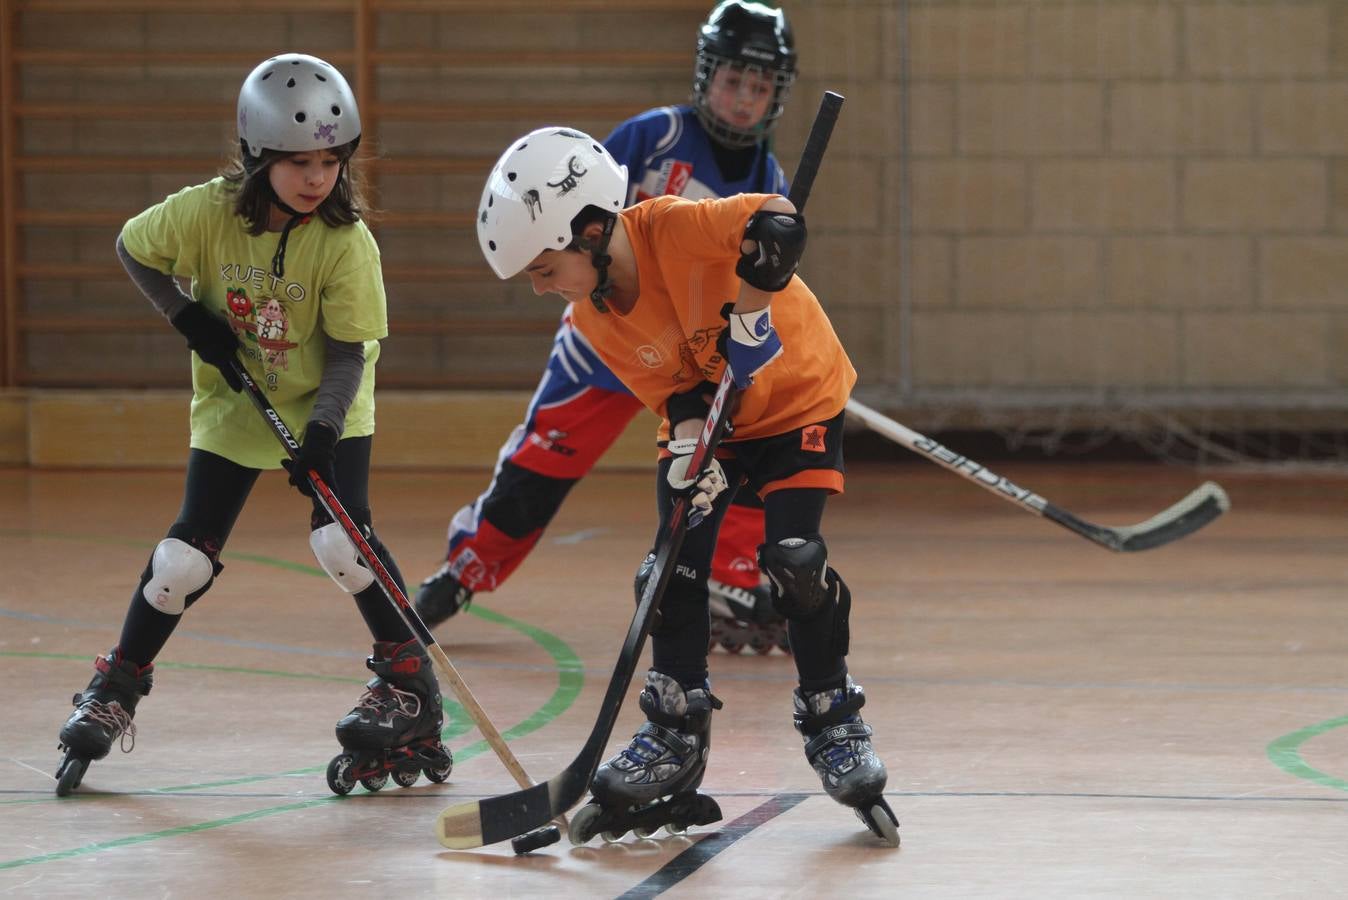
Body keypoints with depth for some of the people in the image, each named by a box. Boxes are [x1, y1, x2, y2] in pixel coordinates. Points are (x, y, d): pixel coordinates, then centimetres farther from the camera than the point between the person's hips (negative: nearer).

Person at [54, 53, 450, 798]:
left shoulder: (346, 241, -22)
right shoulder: (207, 214, -19)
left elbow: (350, 352, -19)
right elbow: (133, 248, -1)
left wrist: (320, 435, -31)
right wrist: (187, 318, -13)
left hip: (326, 409, -1)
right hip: (233, 404, 2)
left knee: (340, 536, -19)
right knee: (189, 554, -2)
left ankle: (408, 679, -3)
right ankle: (115, 688, 15)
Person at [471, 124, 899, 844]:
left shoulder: (674, 228, -32)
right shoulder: (593, 319, -13)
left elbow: (777, 220, -40)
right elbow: (674, 391, -10)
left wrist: (754, 302, -48)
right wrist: (690, 442, -29)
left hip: (796, 399, -5)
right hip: (703, 415, 5)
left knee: (792, 559, -18)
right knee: (675, 564, -7)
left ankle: (833, 723, -2)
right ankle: (678, 731, 7)